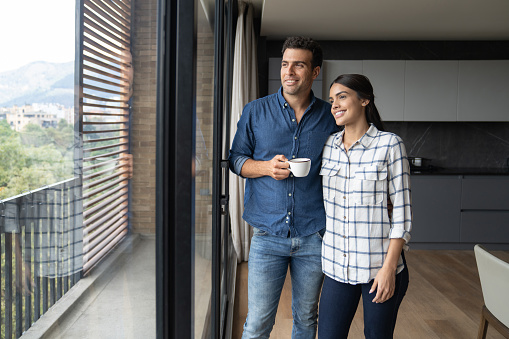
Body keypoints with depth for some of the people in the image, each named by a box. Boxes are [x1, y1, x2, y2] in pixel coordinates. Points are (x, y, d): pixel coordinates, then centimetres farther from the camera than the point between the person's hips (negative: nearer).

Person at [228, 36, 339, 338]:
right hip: (268, 234, -1)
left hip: (314, 236, 1)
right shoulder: (255, 112, 2)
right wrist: (266, 167, -13)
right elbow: (236, 159, 8)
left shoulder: (330, 117, 2)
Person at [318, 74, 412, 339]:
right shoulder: (328, 145, 5)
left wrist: (389, 267, -12)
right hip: (336, 266, 4)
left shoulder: (389, 144, -8)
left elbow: (402, 211, -9)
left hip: (379, 266, -4)